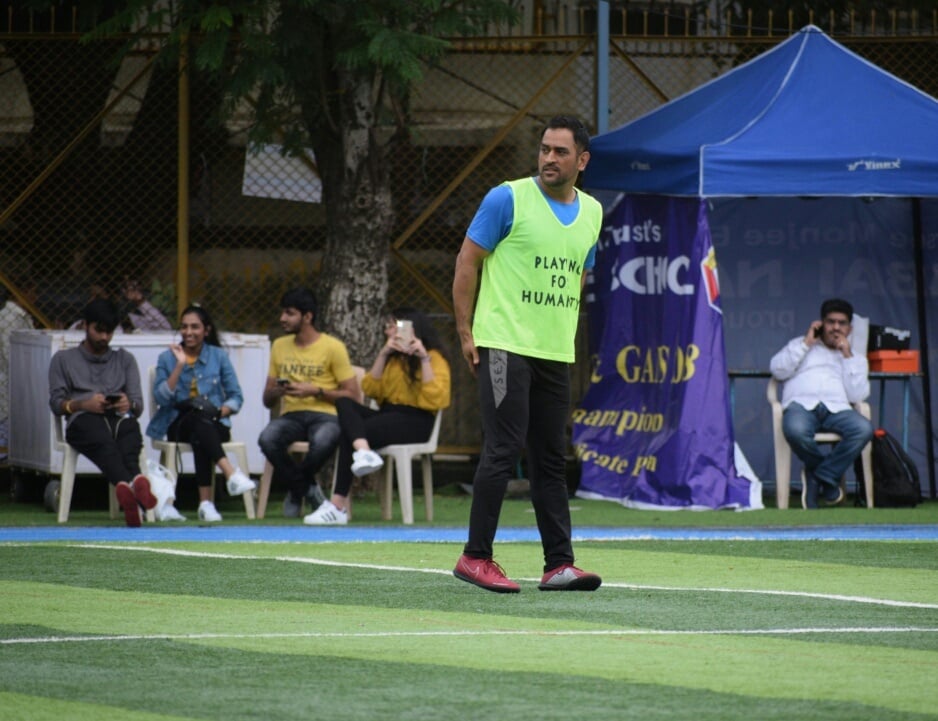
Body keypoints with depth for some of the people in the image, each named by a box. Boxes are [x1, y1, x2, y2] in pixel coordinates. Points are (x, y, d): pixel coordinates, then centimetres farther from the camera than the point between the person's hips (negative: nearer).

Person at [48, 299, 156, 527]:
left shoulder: (125, 360, 31)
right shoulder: (63, 360, 25)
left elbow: (138, 405, 18)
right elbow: (56, 403, 12)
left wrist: (129, 404, -8)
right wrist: (84, 404, -9)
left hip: (120, 419, 2)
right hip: (82, 421, -2)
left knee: (130, 429, -40)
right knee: (103, 440, -41)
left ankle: (125, 488, -71)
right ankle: (132, 483, -73)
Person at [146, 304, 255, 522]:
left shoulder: (219, 356, 11)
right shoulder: (167, 358, 9)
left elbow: (236, 397, 9)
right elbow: (161, 398, -5)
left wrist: (222, 410, -11)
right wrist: (180, 366, -10)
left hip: (214, 425, 1)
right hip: (178, 425, -1)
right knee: (199, 416, -38)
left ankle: (205, 501, -47)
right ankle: (230, 473, -57)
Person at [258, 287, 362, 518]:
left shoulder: (333, 347, 0)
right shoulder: (279, 346, 15)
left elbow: (352, 395, -2)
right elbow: (267, 401, 17)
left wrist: (315, 391, -13)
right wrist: (276, 392, -7)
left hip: (325, 415, -4)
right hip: (291, 415, 4)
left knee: (323, 442, -41)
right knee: (267, 439, -33)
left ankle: (296, 489, -8)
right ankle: (307, 489, -6)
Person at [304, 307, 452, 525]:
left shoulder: (434, 358, 2)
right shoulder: (392, 358, 24)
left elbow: (434, 398, -15)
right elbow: (370, 389, 8)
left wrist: (424, 359, -16)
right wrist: (383, 354, -1)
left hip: (415, 423, -7)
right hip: (387, 414, 7)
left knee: (348, 436, -24)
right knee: (343, 402, -21)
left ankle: (338, 505, -25)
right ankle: (363, 451, -47)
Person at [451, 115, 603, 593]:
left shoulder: (591, 213, 12)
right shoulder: (508, 199, -6)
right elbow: (467, 261, -4)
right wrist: (465, 332, -8)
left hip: (556, 354, 6)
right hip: (505, 345, -6)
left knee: (551, 459, 8)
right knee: (503, 449, -10)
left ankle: (559, 564, 9)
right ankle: (475, 557, -4)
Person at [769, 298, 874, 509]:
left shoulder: (856, 357, 26)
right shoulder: (801, 345, 27)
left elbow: (857, 395, 8)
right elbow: (778, 370, 8)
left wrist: (847, 355, 6)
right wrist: (806, 343, 7)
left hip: (836, 408, 1)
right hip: (802, 404, -1)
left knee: (864, 429, -33)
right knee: (795, 430, -39)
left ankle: (820, 476, -20)